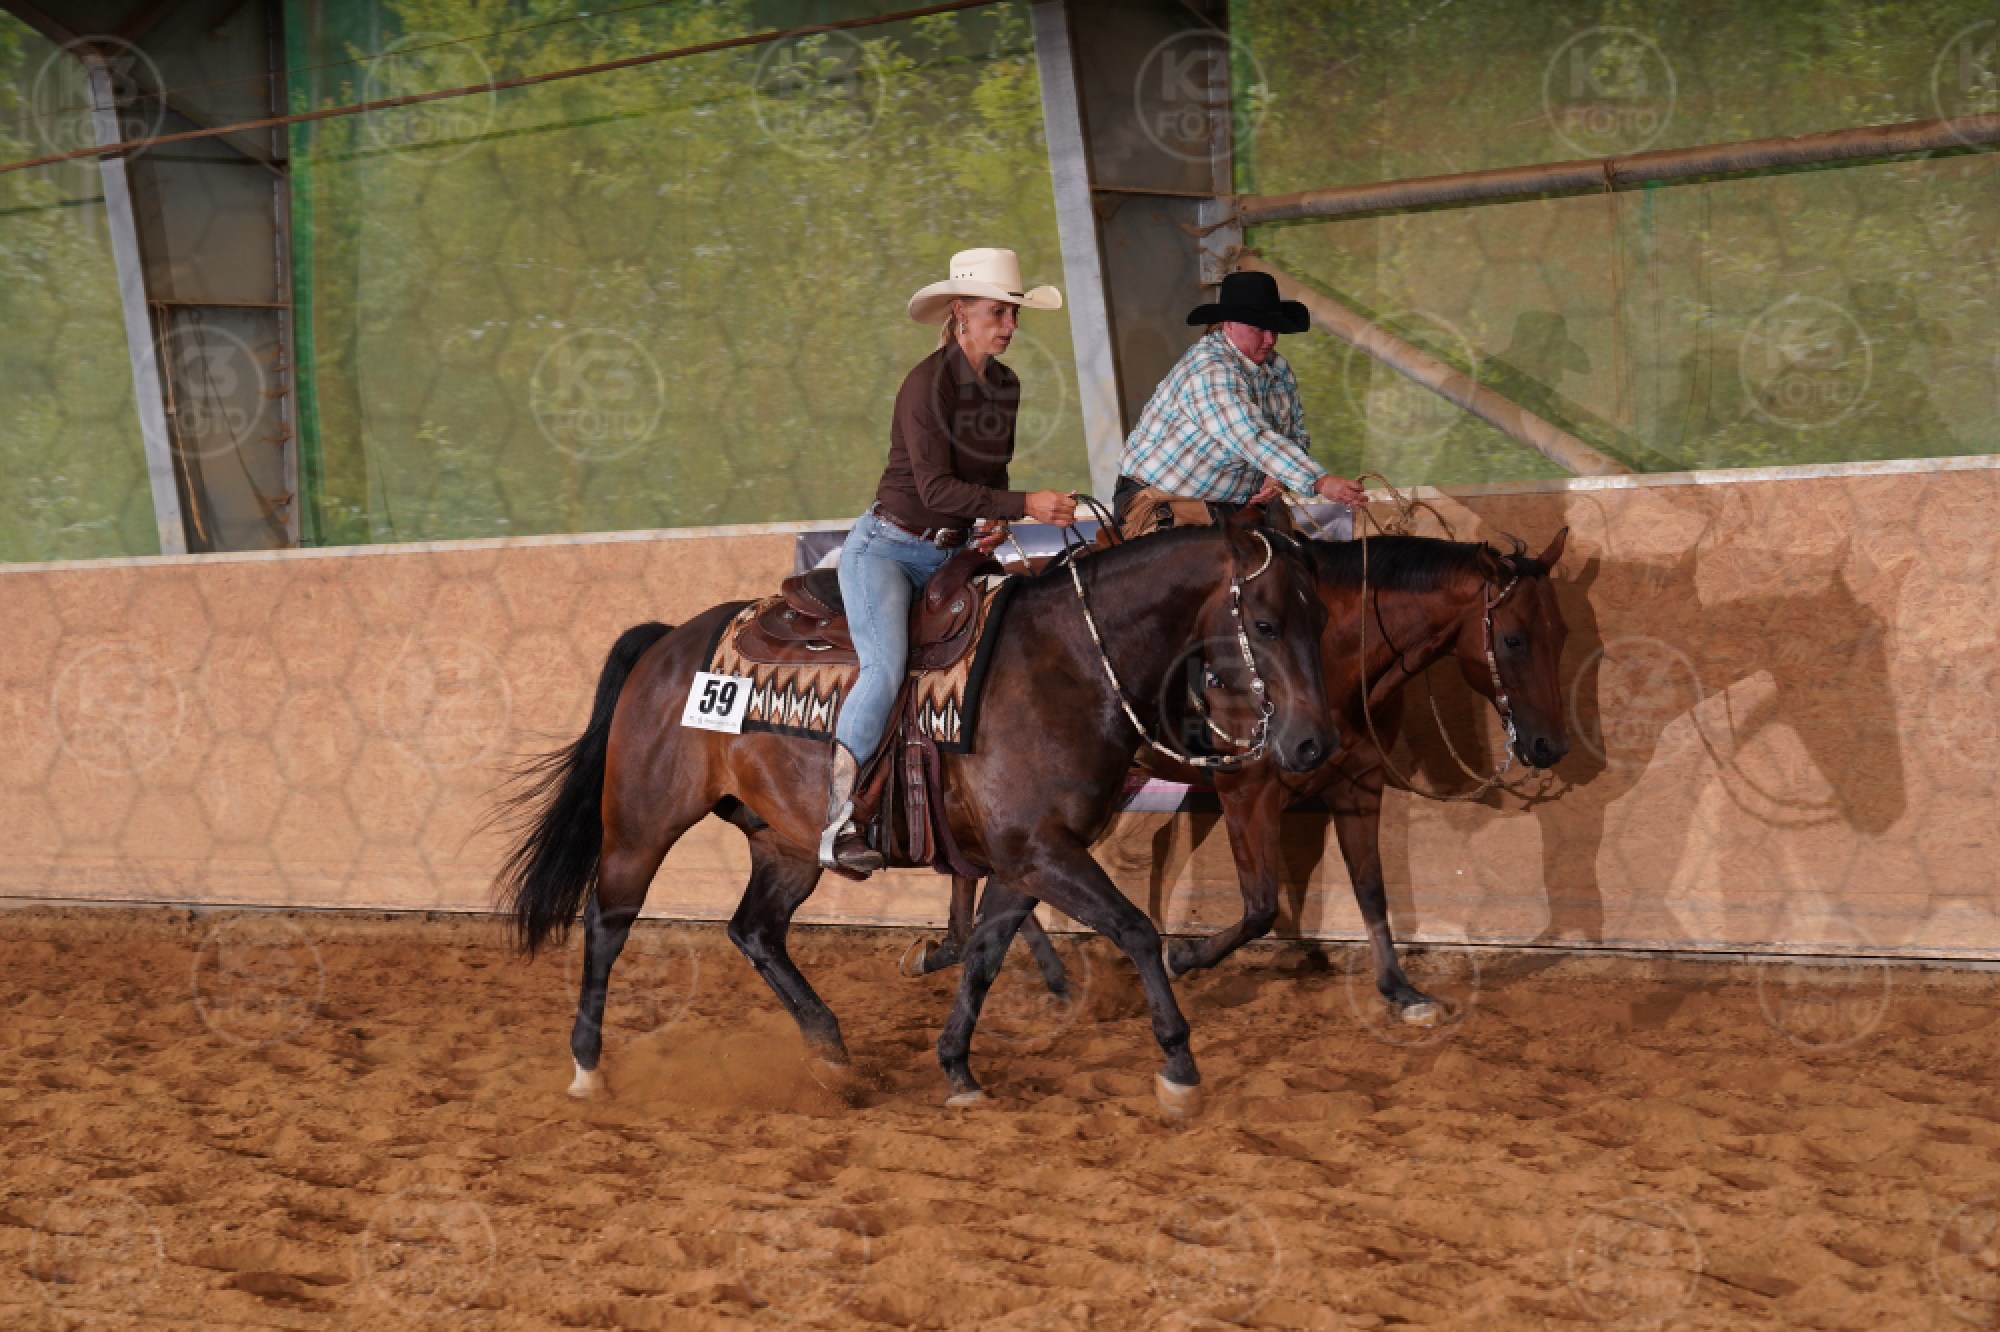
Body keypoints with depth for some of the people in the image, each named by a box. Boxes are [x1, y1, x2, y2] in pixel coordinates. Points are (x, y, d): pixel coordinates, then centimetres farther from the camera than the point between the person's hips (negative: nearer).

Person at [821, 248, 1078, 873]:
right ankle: (836, 823, -27)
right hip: (887, 546, -8)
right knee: (886, 667, -27)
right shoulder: (927, 383, -17)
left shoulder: (1005, 385, 8)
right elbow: (935, 487, -24)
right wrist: (1025, 505, -29)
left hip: (951, 556, 8)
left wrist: (995, 522, 0)